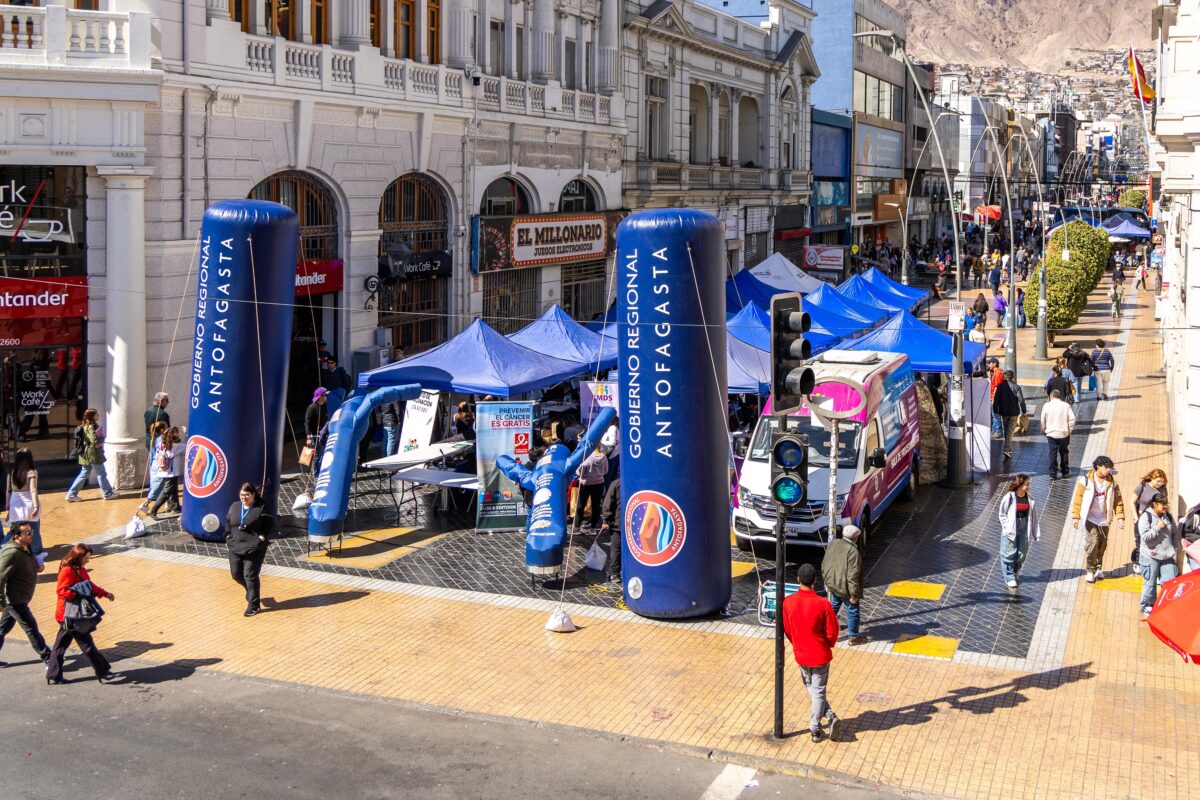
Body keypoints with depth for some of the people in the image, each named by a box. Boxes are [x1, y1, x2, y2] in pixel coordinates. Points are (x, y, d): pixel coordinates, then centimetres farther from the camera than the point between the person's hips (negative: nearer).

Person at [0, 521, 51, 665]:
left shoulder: (27, 548, 2)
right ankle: (48, 658, 9)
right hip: (14, 599, -9)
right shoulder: (12, 553, -26)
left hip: (20, 598, 9)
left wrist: (38, 566, -2)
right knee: (31, 628, 0)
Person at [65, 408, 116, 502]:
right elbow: (95, 440, -28)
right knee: (101, 474, 4)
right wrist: (102, 438, -7)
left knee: (84, 475, 12)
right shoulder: (91, 427, -18)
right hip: (94, 455, -9)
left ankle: (71, 494, 11)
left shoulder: (84, 426, 10)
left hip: (86, 455, 9)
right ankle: (108, 493, 15)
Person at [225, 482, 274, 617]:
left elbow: (270, 526, -2)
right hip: (235, 548, 6)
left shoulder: (261, 509, -6)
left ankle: (253, 605, 5)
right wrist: (228, 535, 9)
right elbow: (227, 522, 20)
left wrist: (263, 537, -14)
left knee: (250, 576, -6)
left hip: (254, 549, -6)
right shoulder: (234, 507, 8)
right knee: (236, 574, 11)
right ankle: (251, 592, 38)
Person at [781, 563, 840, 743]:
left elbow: (786, 629, -1)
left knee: (811, 688, 23)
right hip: (820, 654, -2)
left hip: (800, 654, 2)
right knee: (818, 691, 13)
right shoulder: (823, 604, -21)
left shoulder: (788, 602, -14)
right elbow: (832, 632, -13)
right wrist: (827, 646, 10)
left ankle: (830, 716, 17)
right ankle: (815, 729, 17)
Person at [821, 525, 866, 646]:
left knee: (834, 606, 25)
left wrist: (826, 580, 20)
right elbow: (852, 576, -24)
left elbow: (824, 564, 7)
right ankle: (854, 637, 22)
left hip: (832, 583, 7)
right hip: (844, 587, -7)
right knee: (853, 610, 11)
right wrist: (854, 595, -16)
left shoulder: (833, 544, -2)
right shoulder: (853, 552, -25)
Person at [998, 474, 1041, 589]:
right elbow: (1002, 514, -5)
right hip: (1011, 531, -4)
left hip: (1024, 531, 4)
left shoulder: (1029, 499, 2)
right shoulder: (1009, 497, -11)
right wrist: (1008, 528, -12)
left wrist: (1036, 532, 8)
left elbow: (1033, 516, 8)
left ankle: (1015, 573, 31)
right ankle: (1009, 578, 11)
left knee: (1022, 553, 11)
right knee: (1009, 554, 1)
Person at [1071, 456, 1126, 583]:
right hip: (1091, 518, -4)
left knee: (1102, 544, 11)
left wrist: (1120, 517, 0)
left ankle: (1098, 568, 29)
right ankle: (1090, 570, -1)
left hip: (1104, 519, 4)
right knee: (1093, 542, -13)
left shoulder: (1111, 483, 1)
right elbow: (1077, 498, -8)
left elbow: (1118, 500, 7)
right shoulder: (1086, 480, -9)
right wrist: (1075, 516, -11)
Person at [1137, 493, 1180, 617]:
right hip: (1151, 557, -5)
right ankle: (1147, 606, 19)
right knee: (1150, 583, 5)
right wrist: (1158, 527, -19)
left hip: (1167, 556, 5)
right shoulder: (1146, 516, -11)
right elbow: (1145, 536, -19)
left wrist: (1176, 549, 10)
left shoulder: (1168, 516, 6)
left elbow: (1175, 534, 16)